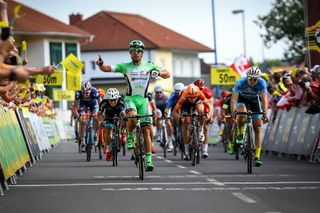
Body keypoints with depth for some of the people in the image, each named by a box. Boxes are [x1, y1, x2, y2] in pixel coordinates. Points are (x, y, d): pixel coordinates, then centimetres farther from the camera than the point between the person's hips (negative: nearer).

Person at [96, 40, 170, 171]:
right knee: (133, 117, -35)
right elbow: (107, 69, -6)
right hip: (130, 98, -2)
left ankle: (148, 160, -1)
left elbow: (167, 74, 8)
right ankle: (129, 137, -7)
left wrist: (158, 73, -14)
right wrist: (101, 64, -29)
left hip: (143, 100, 2)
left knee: (146, 130, -3)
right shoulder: (125, 67, 1)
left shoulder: (149, 66, 7)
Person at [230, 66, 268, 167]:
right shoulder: (240, 83, -33)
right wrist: (233, 112, -49)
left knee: (257, 128, -7)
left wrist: (265, 113, -49)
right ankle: (240, 134, -6)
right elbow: (233, 98, -35)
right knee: (242, 114, -36)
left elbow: (264, 99, -35)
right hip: (242, 99, -1)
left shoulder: (261, 83, -30)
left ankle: (257, 156, -4)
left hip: (254, 99, 1)